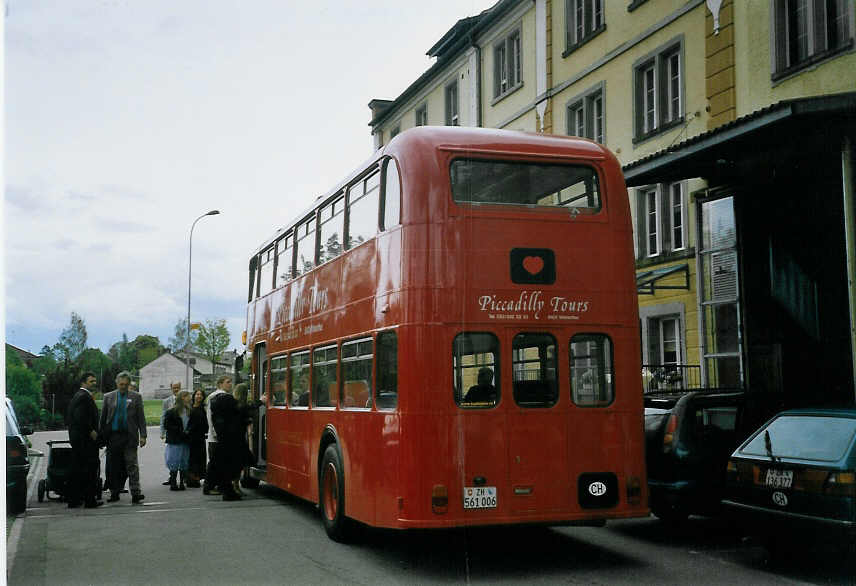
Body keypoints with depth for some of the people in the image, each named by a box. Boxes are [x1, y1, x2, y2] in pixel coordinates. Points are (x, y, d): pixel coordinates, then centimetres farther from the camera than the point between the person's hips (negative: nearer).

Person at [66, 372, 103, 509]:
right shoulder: (84, 396, -15)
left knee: (76, 469, 12)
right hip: (86, 440, -10)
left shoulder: (77, 395, 17)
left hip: (76, 438, 10)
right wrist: (91, 431, -16)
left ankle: (73, 500, 17)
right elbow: (80, 417, -25)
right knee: (90, 469, -4)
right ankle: (90, 500, -1)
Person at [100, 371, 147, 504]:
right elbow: (103, 417, 11)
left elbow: (141, 418, 4)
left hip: (129, 436, -2)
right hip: (113, 436, 2)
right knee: (114, 467, 6)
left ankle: (136, 493, -10)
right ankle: (114, 493, 15)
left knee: (132, 465, -7)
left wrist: (142, 436, -3)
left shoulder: (136, 397, 6)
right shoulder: (108, 397, 10)